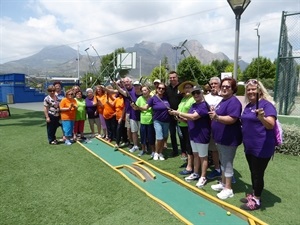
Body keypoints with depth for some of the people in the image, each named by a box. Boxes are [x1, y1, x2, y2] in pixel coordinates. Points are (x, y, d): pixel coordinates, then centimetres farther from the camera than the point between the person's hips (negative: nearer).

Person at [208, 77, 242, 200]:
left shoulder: (234, 102, -19)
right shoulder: (223, 100, 13)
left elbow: (232, 119, -30)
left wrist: (217, 117, -43)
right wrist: (214, 114, 7)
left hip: (229, 139, -10)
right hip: (221, 138, 10)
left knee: (227, 163, 0)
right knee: (223, 162, 19)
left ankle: (228, 189, 13)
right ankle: (223, 183, 34)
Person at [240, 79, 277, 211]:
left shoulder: (267, 104, -14)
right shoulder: (248, 106, 10)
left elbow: (271, 125, -24)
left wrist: (262, 117, -42)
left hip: (262, 148, -8)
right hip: (249, 146, 8)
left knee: (258, 174, 3)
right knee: (253, 173, 18)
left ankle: (256, 201, 18)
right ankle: (253, 195, 34)